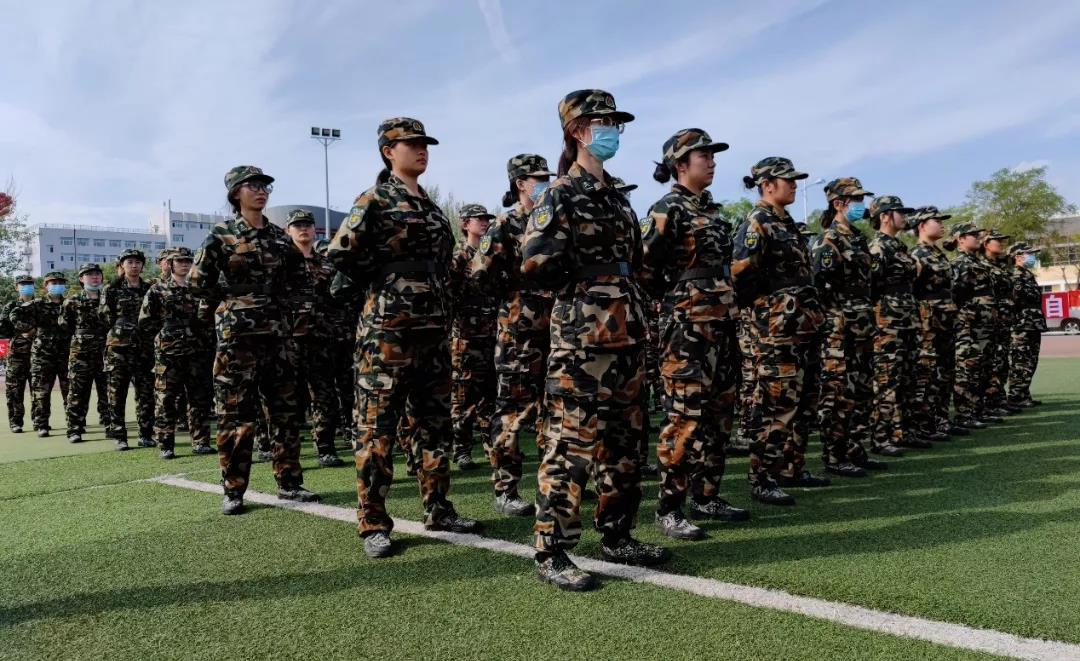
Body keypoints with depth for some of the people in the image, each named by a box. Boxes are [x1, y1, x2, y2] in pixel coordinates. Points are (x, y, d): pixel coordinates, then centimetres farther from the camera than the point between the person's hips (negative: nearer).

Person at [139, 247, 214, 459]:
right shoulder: (157, 290, 3)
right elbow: (145, 324, 1)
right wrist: (166, 327, -5)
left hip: (195, 351, 4)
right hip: (167, 353, -4)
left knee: (200, 398, 5)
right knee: (166, 400, 0)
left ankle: (200, 442, 13)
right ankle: (165, 445, 7)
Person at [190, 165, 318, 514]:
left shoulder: (278, 236, 11)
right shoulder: (221, 235, -3)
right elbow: (197, 282, -3)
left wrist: (278, 301, 8)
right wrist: (233, 299, 2)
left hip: (275, 332, 5)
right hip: (236, 333, -5)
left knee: (285, 409, 6)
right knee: (236, 414, 0)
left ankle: (289, 483, 16)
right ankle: (233, 490, 10)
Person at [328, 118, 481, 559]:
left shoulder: (430, 205, 17)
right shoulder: (375, 200, -5)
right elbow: (341, 253, -13)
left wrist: (435, 297, 15)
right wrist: (382, 285, -3)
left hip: (434, 328, 8)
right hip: (388, 329, -8)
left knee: (435, 422, 12)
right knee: (378, 426, -1)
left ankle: (437, 510, 23)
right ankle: (374, 525, 7)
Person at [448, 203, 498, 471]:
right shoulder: (457, 258, -2)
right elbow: (447, 296, -9)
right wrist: (449, 332, -15)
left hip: (494, 334, 5)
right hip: (467, 336, -5)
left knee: (491, 393, 10)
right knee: (464, 395, 0)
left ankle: (493, 444, 18)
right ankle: (461, 450, 7)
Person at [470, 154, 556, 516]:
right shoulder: (505, 226, -6)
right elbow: (481, 275, -13)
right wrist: (519, 291, -7)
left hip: (555, 328, 7)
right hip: (518, 331, -6)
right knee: (513, 411, -3)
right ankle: (505, 491, 5)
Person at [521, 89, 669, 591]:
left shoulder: (615, 195, 18)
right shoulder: (561, 194, -6)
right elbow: (535, 263, -16)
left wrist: (632, 308, 14)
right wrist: (581, 286, -4)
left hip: (627, 333, 8)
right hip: (582, 335, -8)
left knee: (624, 442, 13)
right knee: (572, 442, -6)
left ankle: (617, 536, 26)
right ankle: (552, 553, 4)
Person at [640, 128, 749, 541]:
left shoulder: (711, 209, 17)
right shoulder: (668, 209, -9)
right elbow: (641, 265, -15)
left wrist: (724, 301, 17)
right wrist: (672, 297, -3)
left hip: (722, 325, 9)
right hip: (687, 326, -9)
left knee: (719, 415, 12)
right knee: (685, 418, -8)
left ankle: (706, 497, 23)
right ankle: (668, 510, 1)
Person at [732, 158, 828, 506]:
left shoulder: (787, 223, 19)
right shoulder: (756, 223, -10)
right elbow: (741, 275, -20)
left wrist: (813, 312, 18)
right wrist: (762, 309, -8)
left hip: (801, 327, 10)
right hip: (775, 329, -10)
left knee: (802, 400, 15)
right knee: (775, 404, -7)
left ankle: (792, 468, 26)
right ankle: (762, 480, 1)